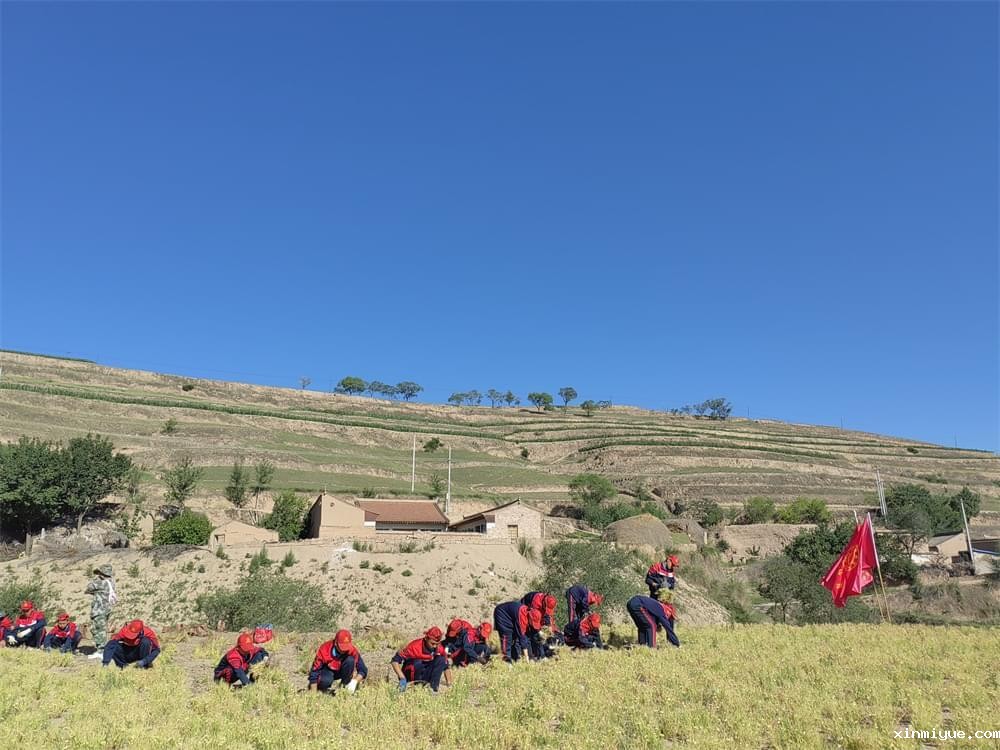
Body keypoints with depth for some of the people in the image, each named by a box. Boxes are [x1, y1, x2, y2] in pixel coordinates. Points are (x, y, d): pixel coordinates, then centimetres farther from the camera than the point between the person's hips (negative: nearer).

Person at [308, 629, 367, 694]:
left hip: (342, 671, 2)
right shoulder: (324, 649, -30)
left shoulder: (352, 649, -26)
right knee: (325, 681, -36)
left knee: (350, 660, -30)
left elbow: (363, 670, -22)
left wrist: (355, 681, -40)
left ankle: (344, 687, -10)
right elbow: (314, 671, -25)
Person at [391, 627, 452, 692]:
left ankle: (433, 687, -16)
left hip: (426, 676, 4)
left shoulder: (439, 648, -12)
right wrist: (402, 678, -33)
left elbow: (446, 666, 2)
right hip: (411, 675, -4)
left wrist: (449, 683, -11)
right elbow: (395, 660, -24)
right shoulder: (415, 646, -25)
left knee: (441, 660, -17)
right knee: (418, 663, -35)